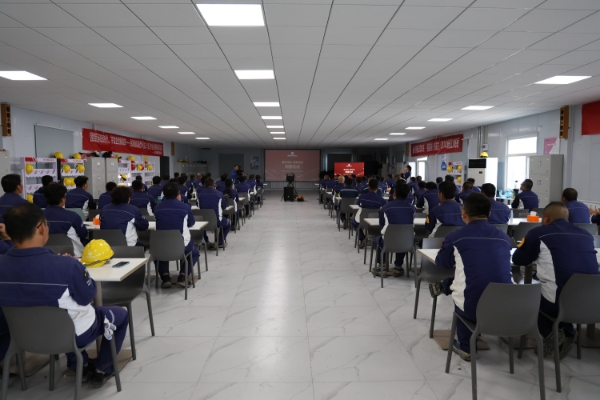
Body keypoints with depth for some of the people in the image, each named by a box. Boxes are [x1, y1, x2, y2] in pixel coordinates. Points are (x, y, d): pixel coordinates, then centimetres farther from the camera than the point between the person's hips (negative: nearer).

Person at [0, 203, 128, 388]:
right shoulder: (66, 265, -34)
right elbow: (87, 297, -16)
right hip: (74, 334, -5)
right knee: (120, 314, 21)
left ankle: (79, 366, 38)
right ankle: (101, 370, 26)